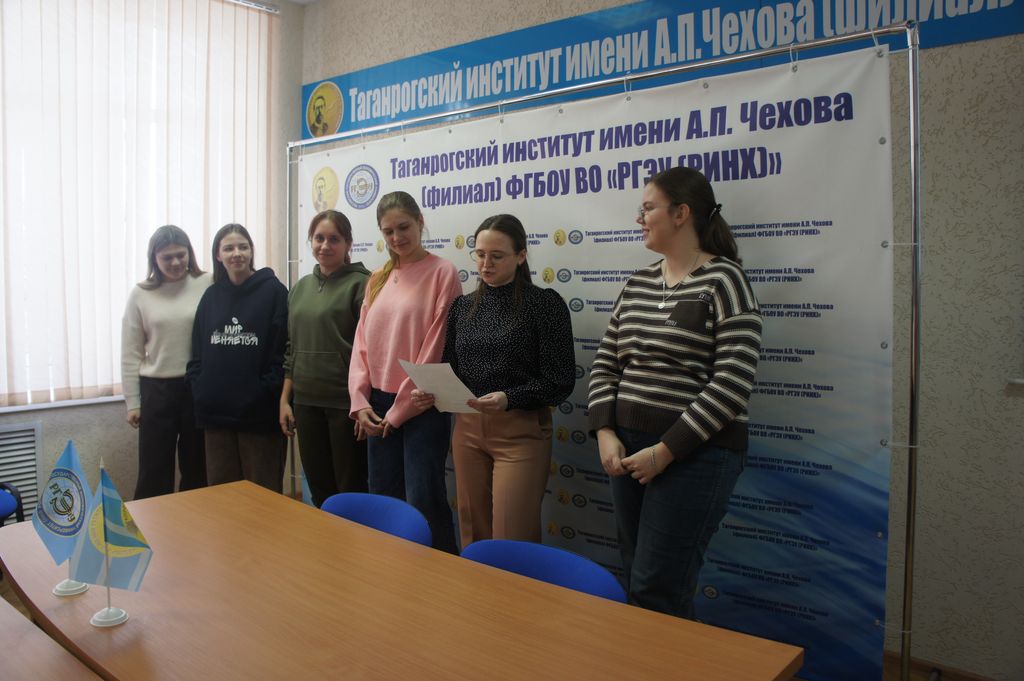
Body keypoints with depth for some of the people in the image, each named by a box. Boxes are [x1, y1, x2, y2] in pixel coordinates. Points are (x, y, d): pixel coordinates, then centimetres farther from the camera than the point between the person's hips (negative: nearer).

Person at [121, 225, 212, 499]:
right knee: (154, 472, 6)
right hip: (157, 389, 1)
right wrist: (132, 403, 3)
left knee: (197, 468, 11)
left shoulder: (207, 285, -3)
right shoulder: (140, 294, 2)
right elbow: (131, 354, 4)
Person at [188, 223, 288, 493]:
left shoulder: (273, 291, -4)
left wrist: (266, 393, -14)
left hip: (259, 414, -4)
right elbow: (198, 352, 13)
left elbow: (284, 350, -9)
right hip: (216, 412, 5)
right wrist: (200, 389, 1)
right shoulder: (211, 296, 11)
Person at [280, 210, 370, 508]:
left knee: (352, 492, 4)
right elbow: (292, 348, 16)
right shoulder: (301, 287, 12)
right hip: (306, 402, 6)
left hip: (346, 402, -6)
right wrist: (285, 399, 12)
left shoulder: (360, 284, -7)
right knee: (318, 489, 15)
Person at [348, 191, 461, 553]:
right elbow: (362, 343, 11)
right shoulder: (377, 279, 12)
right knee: (383, 501, 13)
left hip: (421, 406, -6)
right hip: (378, 405, 6)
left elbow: (435, 347, -12)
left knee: (423, 503, -3)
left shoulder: (442, 273, -7)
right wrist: (360, 401, -1)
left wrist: (400, 409, -10)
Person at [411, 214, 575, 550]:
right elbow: (450, 369, 14)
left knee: (512, 544, 0)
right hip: (467, 427, 5)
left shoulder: (545, 304, -7)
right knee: (473, 537, 15)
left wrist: (509, 399, -25)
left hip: (520, 431, -5)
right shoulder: (463, 305, 9)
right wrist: (431, 392, -7)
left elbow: (560, 381, -10)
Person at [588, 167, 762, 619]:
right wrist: (606, 433, -3)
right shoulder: (638, 285, 11)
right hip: (628, 449, 6)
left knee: (656, 590, -3)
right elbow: (605, 364, 11)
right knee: (635, 579, 15)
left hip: (695, 452, -6)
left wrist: (666, 450, -17)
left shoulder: (723, 281, -8)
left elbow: (732, 384, -16)